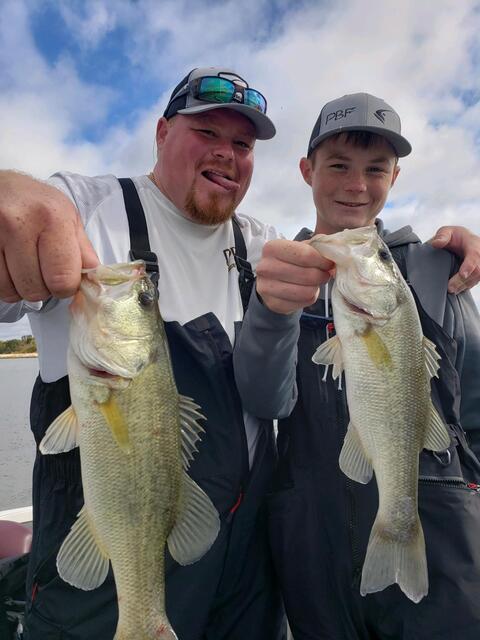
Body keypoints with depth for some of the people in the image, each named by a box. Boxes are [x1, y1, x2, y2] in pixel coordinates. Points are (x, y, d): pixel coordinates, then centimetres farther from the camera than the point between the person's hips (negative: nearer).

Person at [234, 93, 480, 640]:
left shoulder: (433, 267, 2)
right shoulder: (279, 271, 0)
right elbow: (266, 403, -15)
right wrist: (272, 307, -33)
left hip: (436, 527, 0)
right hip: (313, 539, 1)